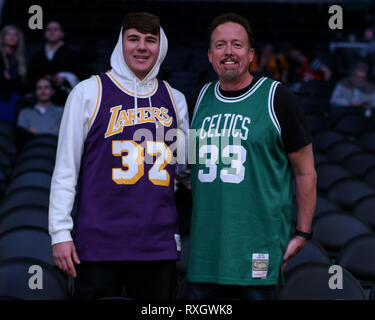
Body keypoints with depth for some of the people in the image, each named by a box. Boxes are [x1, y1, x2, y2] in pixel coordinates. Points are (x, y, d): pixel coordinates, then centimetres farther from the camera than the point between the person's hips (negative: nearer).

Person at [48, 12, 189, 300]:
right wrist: (60, 233, -5)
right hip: (100, 243, -3)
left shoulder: (174, 100, 13)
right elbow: (65, 168, 0)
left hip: (160, 246, 3)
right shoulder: (89, 92, 2)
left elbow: (190, 164, 21)